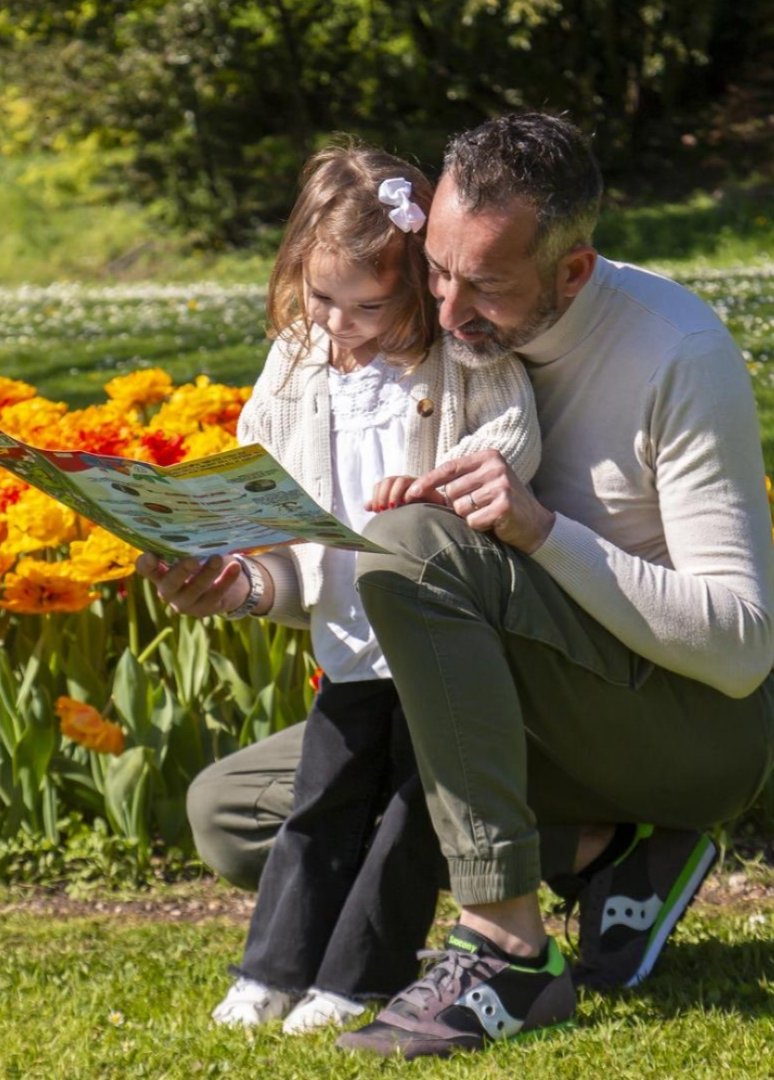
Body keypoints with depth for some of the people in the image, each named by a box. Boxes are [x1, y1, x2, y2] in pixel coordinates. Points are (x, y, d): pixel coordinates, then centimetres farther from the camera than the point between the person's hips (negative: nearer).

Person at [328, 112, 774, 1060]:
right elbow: (350, 573, 11)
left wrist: (544, 530, -32)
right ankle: (601, 850, 0)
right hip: (546, 726, 8)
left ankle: (509, 953, -30)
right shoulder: (445, 334, -1)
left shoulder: (679, 355, -19)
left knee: (415, 547, -31)